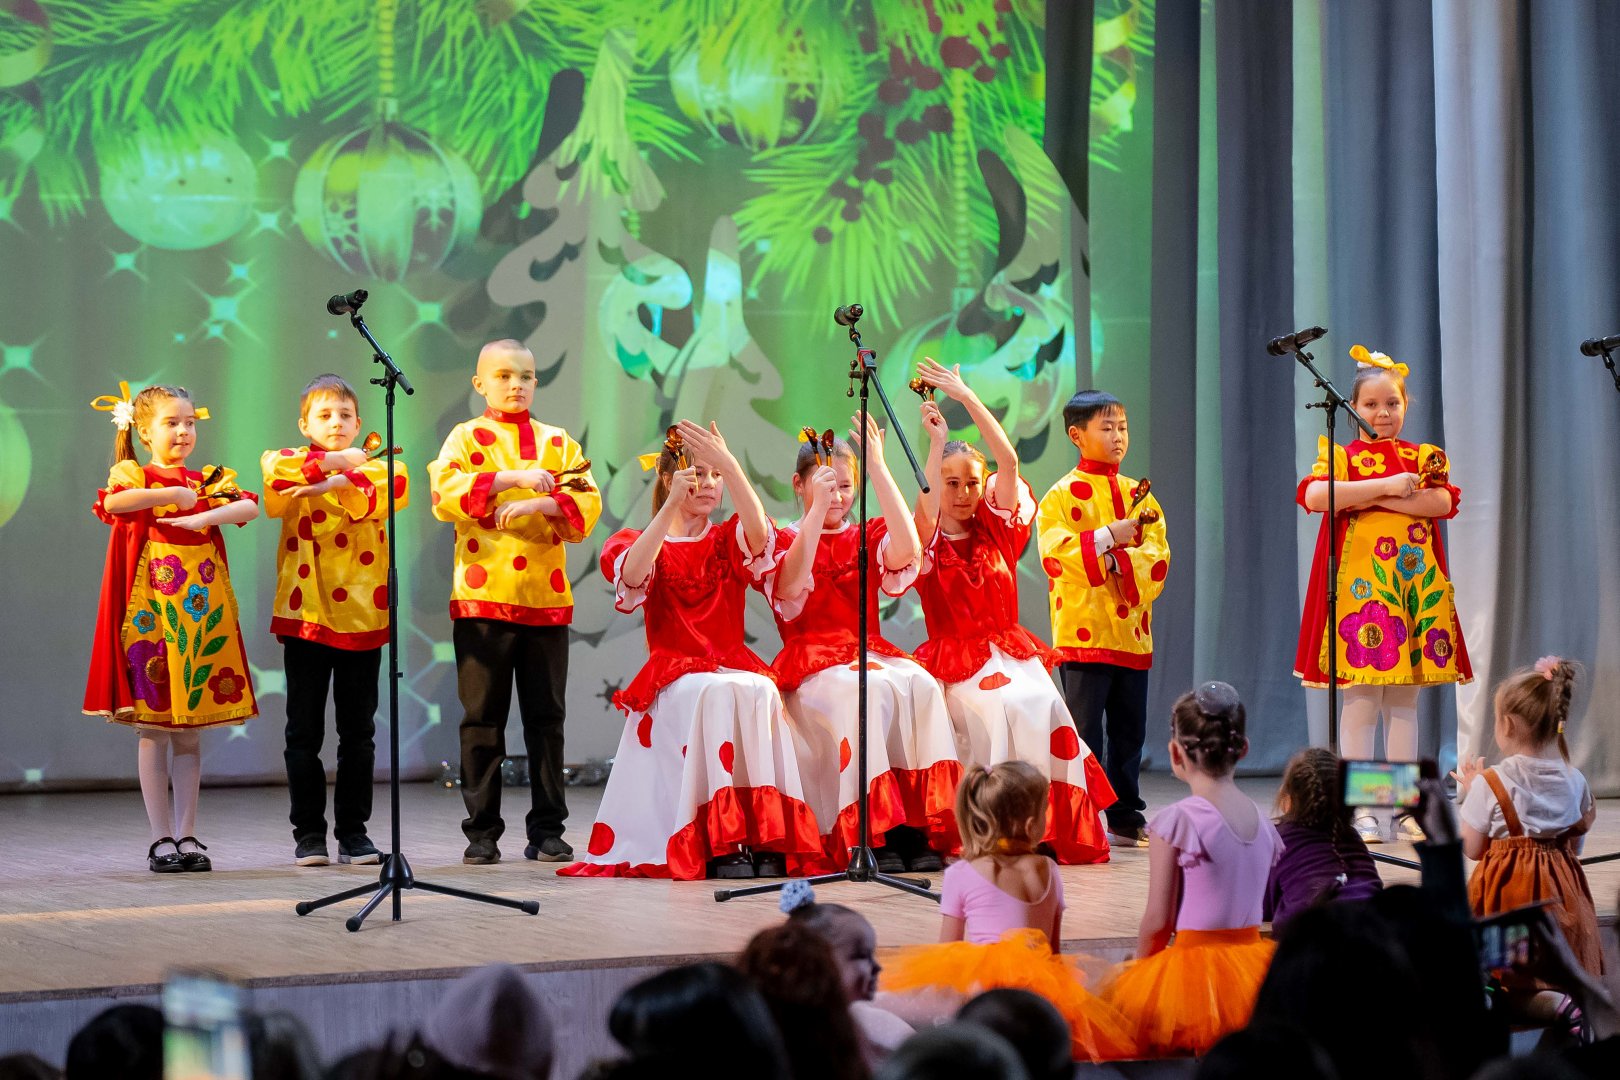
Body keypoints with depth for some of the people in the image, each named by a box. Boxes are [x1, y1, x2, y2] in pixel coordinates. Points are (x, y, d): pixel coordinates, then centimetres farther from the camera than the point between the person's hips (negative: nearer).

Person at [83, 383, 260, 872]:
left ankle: (187, 834, 11)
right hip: (151, 612, -3)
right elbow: (112, 502, -21)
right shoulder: (133, 475, 3)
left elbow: (250, 506, -6)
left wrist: (203, 517, -19)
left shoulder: (207, 481, 13)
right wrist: (171, 495, -16)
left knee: (190, 732, 6)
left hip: (201, 612, 3)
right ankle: (161, 837, 4)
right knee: (154, 730, -1)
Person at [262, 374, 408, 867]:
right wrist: (331, 461, -12)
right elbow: (274, 474, -17)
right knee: (304, 731, 2)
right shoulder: (290, 461, 7)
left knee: (358, 731, 6)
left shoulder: (373, 466, 12)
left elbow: (390, 492, -12)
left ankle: (354, 831, 13)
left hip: (361, 613, 1)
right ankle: (308, 834, 9)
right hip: (305, 610, -1)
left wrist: (333, 484, -22)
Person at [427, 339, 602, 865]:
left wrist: (536, 504, -16)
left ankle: (547, 831, 10)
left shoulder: (558, 443, 13)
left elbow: (587, 505, 0)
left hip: (546, 599, 2)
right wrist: (512, 477, -20)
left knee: (546, 717, 4)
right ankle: (482, 832, 7)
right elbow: (445, 494, -13)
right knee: (483, 718, 1)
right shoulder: (467, 438, 6)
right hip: (483, 598, -2)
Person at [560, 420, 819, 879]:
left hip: (734, 666, 2)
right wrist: (672, 505, -25)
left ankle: (766, 839, -35)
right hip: (673, 675, -2)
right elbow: (632, 574, -16)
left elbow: (760, 532, -12)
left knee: (758, 691, -34)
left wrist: (730, 466, -25)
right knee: (715, 694, -36)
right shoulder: (641, 543, 10)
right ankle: (720, 843, -39)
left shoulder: (730, 542, 14)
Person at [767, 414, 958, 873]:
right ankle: (871, 833, -37)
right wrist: (817, 508, -17)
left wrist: (878, 466, -11)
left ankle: (918, 825, -34)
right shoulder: (785, 540, 9)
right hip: (812, 664, -3)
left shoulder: (867, 538, 16)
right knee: (870, 690, -37)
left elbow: (906, 550, -9)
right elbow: (791, 586, -15)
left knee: (919, 683, -32)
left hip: (872, 653, 3)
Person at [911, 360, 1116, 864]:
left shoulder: (997, 529, 11)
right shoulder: (928, 543, 3)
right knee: (993, 708, -33)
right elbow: (929, 510, -21)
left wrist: (967, 397, -6)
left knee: (1041, 705, -28)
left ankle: (1054, 823, -22)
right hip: (956, 660, -3)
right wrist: (938, 441, -18)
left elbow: (1009, 462, -2)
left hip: (1010, 650, 3)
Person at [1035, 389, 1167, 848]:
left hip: (1131, 631, 5)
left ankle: (1126, 818, 19)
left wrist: (1123, 560, -15)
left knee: (1129, 731, 10)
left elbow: (1159, 554, 3)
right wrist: (1108, 537, -19)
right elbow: (1053, 554, -16)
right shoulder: (1062, 495, -3)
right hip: (1083, 632, -5)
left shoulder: (1138, 495, 13)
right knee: (1085, 733, -5)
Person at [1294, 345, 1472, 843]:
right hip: (1360, 583, -3)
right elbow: (1315, 495, -15)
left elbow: (1444, 502, -6)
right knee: (1361, 700, -7)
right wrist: (1386, 485, -15)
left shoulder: (1424, 456, 13)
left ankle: (1402, 808, 10)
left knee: (1404, 700, 6)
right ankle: (1360, 809, -3)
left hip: (1415, 584, 3)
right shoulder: (1341, 453, 5)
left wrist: (1371, 499, -11)